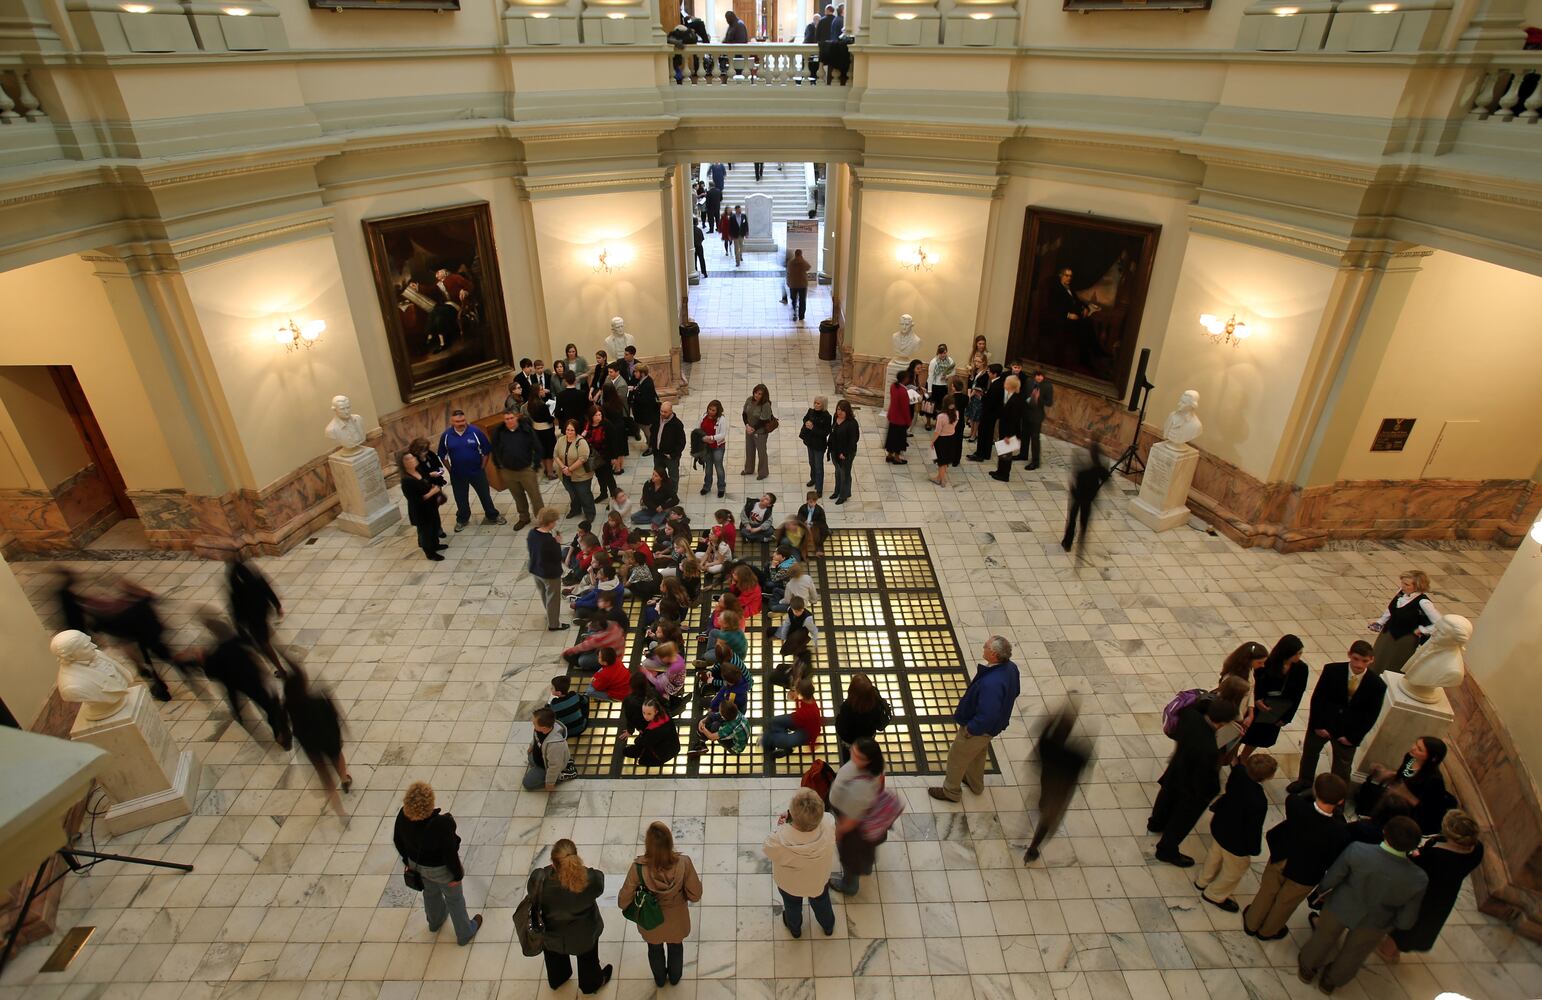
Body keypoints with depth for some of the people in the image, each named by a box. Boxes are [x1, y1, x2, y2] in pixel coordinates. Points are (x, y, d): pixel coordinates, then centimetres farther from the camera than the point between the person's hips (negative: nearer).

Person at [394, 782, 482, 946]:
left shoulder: (403, 815, -25)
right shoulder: (441, 824, -41)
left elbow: (397, 840, -5)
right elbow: (450, 853, -28)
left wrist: (408, 861, 14)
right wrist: (457, 875, -9)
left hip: (417, 864, 5)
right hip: (440, 869, -5)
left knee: (430, 892, 35)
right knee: (454, 898, 23)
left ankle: (435, 922, 64)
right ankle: (464, 934, 46)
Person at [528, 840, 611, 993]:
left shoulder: (539, 880, -40)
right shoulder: (592, 879, -40)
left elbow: (532, 893, -15)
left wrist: (552, 868, -7)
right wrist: (577, 866, -5)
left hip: (551, 935, 1)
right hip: (584, 936, -1)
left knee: (555, 959, 37)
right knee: (587, 960, 34)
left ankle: (557, 980, 66)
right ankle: (590, 984, 62)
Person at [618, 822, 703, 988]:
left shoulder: (638, 868, -35)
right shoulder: (683, 863, -34)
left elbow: (623, 902, -22)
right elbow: (695, 896, -20)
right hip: (676, 920, 0)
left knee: (655, 949, 34)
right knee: (675, 948, 34)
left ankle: (659, 979, 60)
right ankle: (675, 977, 60)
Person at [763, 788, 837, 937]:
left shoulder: (780, 840, -46)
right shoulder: (829, 825, -41)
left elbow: (766, 849, -20)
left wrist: (780, 827, -14)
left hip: (789, 884, -1)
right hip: (819, 880, 1)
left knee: (792, 905, 34)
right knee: (821, 902, 35)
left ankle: (795, 928, 64)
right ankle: (828, 926, 64)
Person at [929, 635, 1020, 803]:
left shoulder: (991, 683, -43)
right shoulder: (1010, 667, -16)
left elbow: (986, 716, -38)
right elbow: (1015, 692, 5)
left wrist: (969, 730, -21)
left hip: (978, 728, -8)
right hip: (993, 726, 8)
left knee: (956, 758, 17)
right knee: (978, 754, 33)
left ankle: (951, 792, 40)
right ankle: (975, 784, 56)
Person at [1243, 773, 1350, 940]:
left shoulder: (1295, 804, -34)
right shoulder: (1339, 832, -39)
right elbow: (1336, 858, -20)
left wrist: (1319, 792, -12)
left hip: (1280, 859, 2)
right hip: (1305, 874, -2)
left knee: (1267, 892, 29)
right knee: (1286, 902, 28)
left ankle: (1251, 923, 53)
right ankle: (1267, 931, 54)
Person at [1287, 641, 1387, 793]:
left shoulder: (1377, 684, -16)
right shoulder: (1332, 670, -17)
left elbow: (1371, 715, -8)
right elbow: (1317, 698, -10)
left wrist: (1353, 737, -11)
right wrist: (1318, 725, -12)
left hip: (1348, 732, -1)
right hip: (1321, 725, 1)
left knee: (1342, 767, 12)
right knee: (1309, 752, 22)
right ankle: (1304, 781, 47)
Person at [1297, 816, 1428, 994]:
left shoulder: (1356, 851, -37)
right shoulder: (1418, 879, -33)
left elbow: (1330, 880, -22)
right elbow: (1406, 921, -18)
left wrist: (1319, 889, 2)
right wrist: (1391, 923, 5)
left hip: (1340, 909, -1)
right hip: (1373, 925, 1)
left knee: (1323, 939, 30)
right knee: (1352, 955, 31)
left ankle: (1307, 970, 56)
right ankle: (1330, 982, 58)